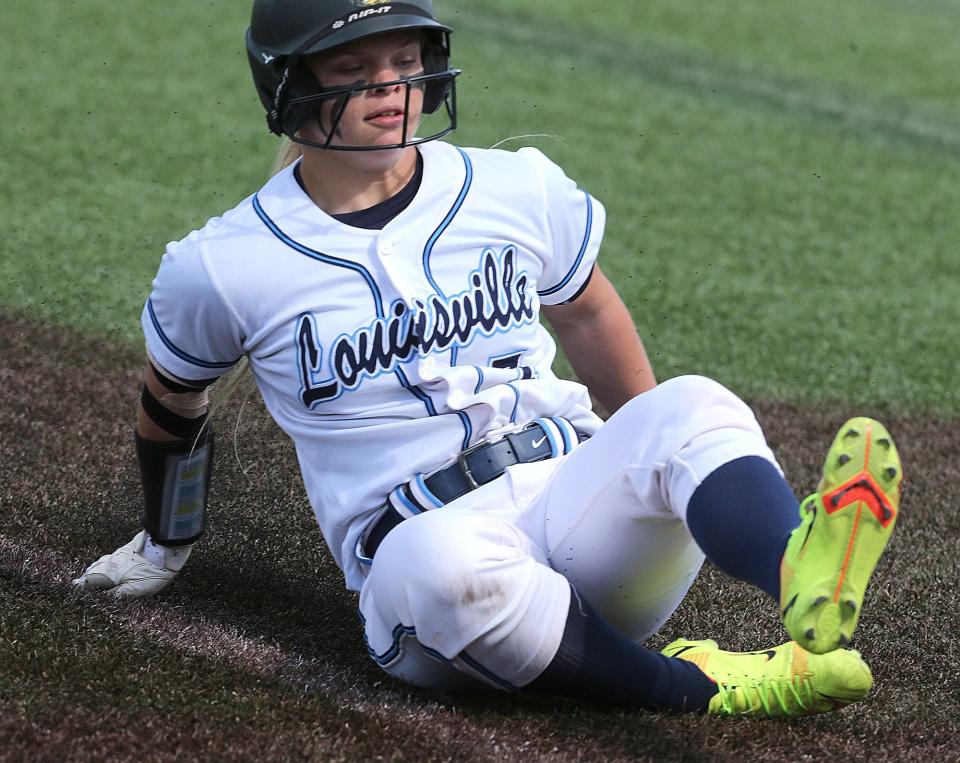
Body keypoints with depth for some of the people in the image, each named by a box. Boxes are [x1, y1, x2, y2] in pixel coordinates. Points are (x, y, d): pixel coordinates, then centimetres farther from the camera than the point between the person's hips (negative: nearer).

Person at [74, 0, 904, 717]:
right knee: (443, 559, -40)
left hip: (576, 501, 3)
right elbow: (173, 402, 19)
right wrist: (166, 546, 33)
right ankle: (703, 689, -39)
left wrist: (659, 459, 33)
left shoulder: (518, 189, 9)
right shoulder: (221, 269, 0)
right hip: (415, 545, -3)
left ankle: (807, 591, -58)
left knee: (692, 403, -28)